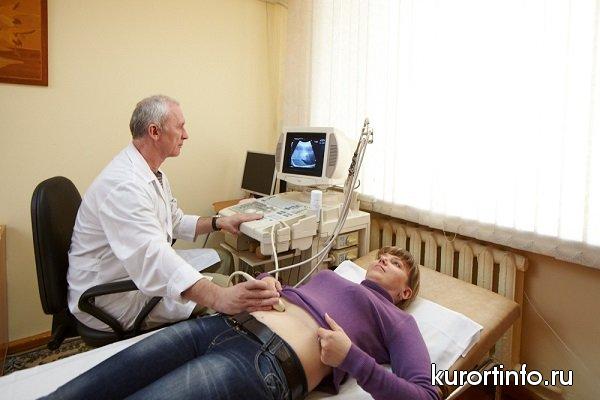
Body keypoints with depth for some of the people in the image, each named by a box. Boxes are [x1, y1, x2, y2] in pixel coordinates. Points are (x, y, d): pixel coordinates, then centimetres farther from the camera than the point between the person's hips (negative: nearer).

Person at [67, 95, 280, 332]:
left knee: (212, 258, 7)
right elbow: (151, 257, -42)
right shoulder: (124, 184, -29)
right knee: (221, 284, -14)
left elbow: (175, 223, 15)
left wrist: (219, 223, 0)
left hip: (140, 274, 10)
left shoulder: (154, 174, 6)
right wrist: (219, 297, -53)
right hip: (110, 300, -10)